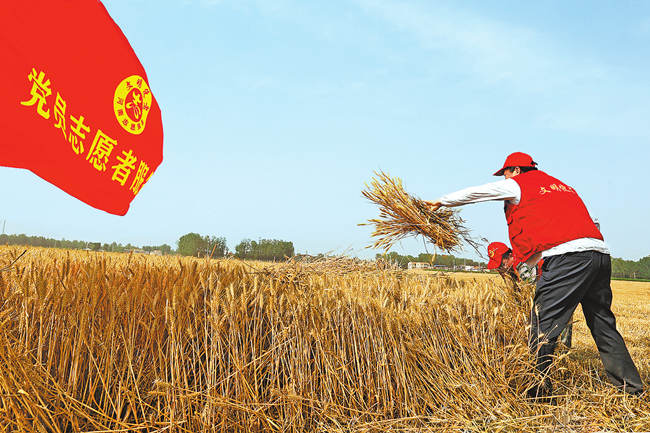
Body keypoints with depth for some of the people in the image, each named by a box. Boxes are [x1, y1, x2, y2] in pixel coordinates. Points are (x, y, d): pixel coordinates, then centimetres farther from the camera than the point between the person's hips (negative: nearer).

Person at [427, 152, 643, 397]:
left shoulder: (517, 184, 10)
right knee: (603, 326, 16)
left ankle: (540, 390, 1)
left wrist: (441, 202, 30)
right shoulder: (560, 185, 30)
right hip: (600, 254, 8)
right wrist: (522, 259, 38)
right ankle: (632, 389, 22)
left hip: (568, 256, -8)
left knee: (543, 324, -2)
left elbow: (473, 193, 16)